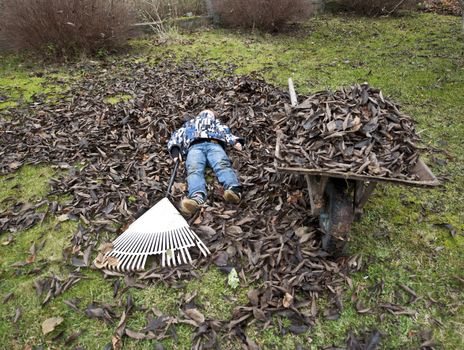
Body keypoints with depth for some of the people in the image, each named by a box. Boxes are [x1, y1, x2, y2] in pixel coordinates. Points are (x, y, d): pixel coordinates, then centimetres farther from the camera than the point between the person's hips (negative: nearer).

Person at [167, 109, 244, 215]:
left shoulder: (217, 123, 44)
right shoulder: (189, 124, 43)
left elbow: (226, 133, 26)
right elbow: (176, 136, 29)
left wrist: (235, 141, 2)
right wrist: (175, 150, 5)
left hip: (214, 145, 0)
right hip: (195, 146, 0)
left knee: (222, 165, -33)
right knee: (194, 169, -33)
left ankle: (234, 190, -59)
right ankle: (197, 196, -59)